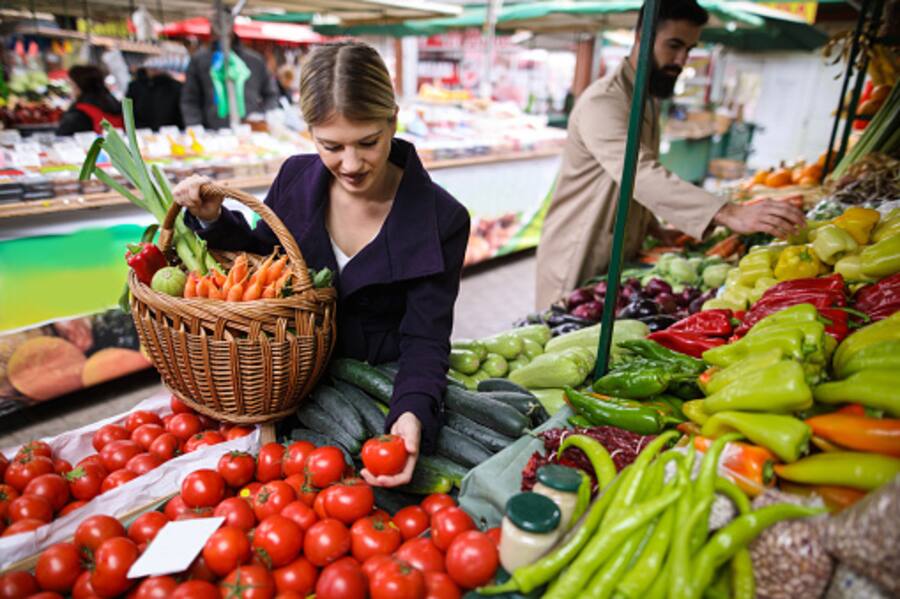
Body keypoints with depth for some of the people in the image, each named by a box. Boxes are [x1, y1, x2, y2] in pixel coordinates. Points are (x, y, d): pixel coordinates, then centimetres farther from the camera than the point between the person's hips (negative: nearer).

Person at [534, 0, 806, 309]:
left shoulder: (649, 101, 13)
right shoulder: (603, 101, -20)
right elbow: (642, 175, -35)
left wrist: (654, 228, 4)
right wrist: (729, 214, -44)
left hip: (619, 259, 9)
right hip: (579, 262, -9)